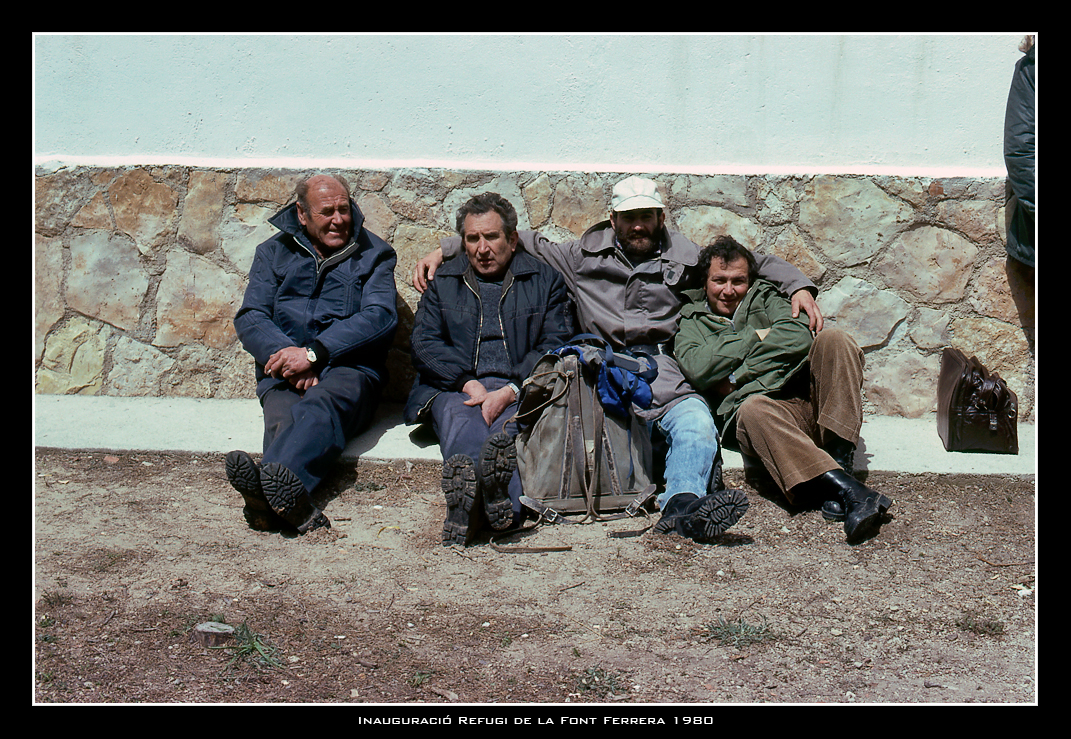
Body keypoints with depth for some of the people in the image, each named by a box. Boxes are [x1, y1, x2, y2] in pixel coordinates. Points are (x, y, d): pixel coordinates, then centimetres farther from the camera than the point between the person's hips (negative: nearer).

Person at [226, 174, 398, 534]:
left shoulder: (374, 253, 16)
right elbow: (249, 319, 11)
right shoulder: (274, 252, 22)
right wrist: (285, 353, -13)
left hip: (348, 367, -2)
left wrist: (314, 352, -13)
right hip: (283, 372, 2)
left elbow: (380, 316, 0)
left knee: (322, 405, -39)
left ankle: (268, 490, -67)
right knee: (284, 418, -34)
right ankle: (293, 504, -64)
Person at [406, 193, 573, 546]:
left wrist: (511, 391, -12)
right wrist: (469, 384, -10)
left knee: (509, 424, -37)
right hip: (454, 388, 1)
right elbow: (424, 344, 9)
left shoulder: (545, 280, 18)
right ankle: (502, 499, -67)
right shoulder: (443, 282, 23)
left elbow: (555, 345, 6)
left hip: (519, 391, 0)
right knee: (459, 416, -36)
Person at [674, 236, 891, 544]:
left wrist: (737, 374, -2)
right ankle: (846, 489, -51)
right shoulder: (691, 320, 23)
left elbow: (798, 335, 2)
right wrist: (755, 337, 3)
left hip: (808, 395, 3)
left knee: (833, 338, -23)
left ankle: (840, 461, -32)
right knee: (753, 409, -37)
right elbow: (698, 369, -1)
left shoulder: (764, 297, 26)